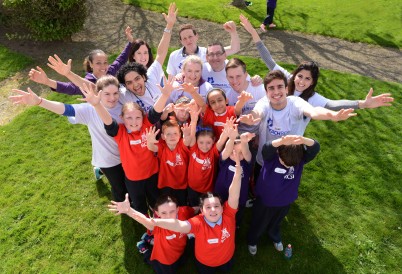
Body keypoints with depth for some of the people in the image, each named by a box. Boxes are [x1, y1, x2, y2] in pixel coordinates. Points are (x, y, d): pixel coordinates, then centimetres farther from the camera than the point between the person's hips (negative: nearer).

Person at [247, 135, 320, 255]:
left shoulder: (300, 159, -25)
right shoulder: (271, 157, -31)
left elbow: (315, 148, -41)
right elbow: (266, 148, -53)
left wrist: (303, 140, -64)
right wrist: (281, 141, -74)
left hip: (284, 203, 3)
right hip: (265, 201, -3)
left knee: (276, 223, 34)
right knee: (258, 224, 24)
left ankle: (275, 238, 67)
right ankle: (252, 241, 56)